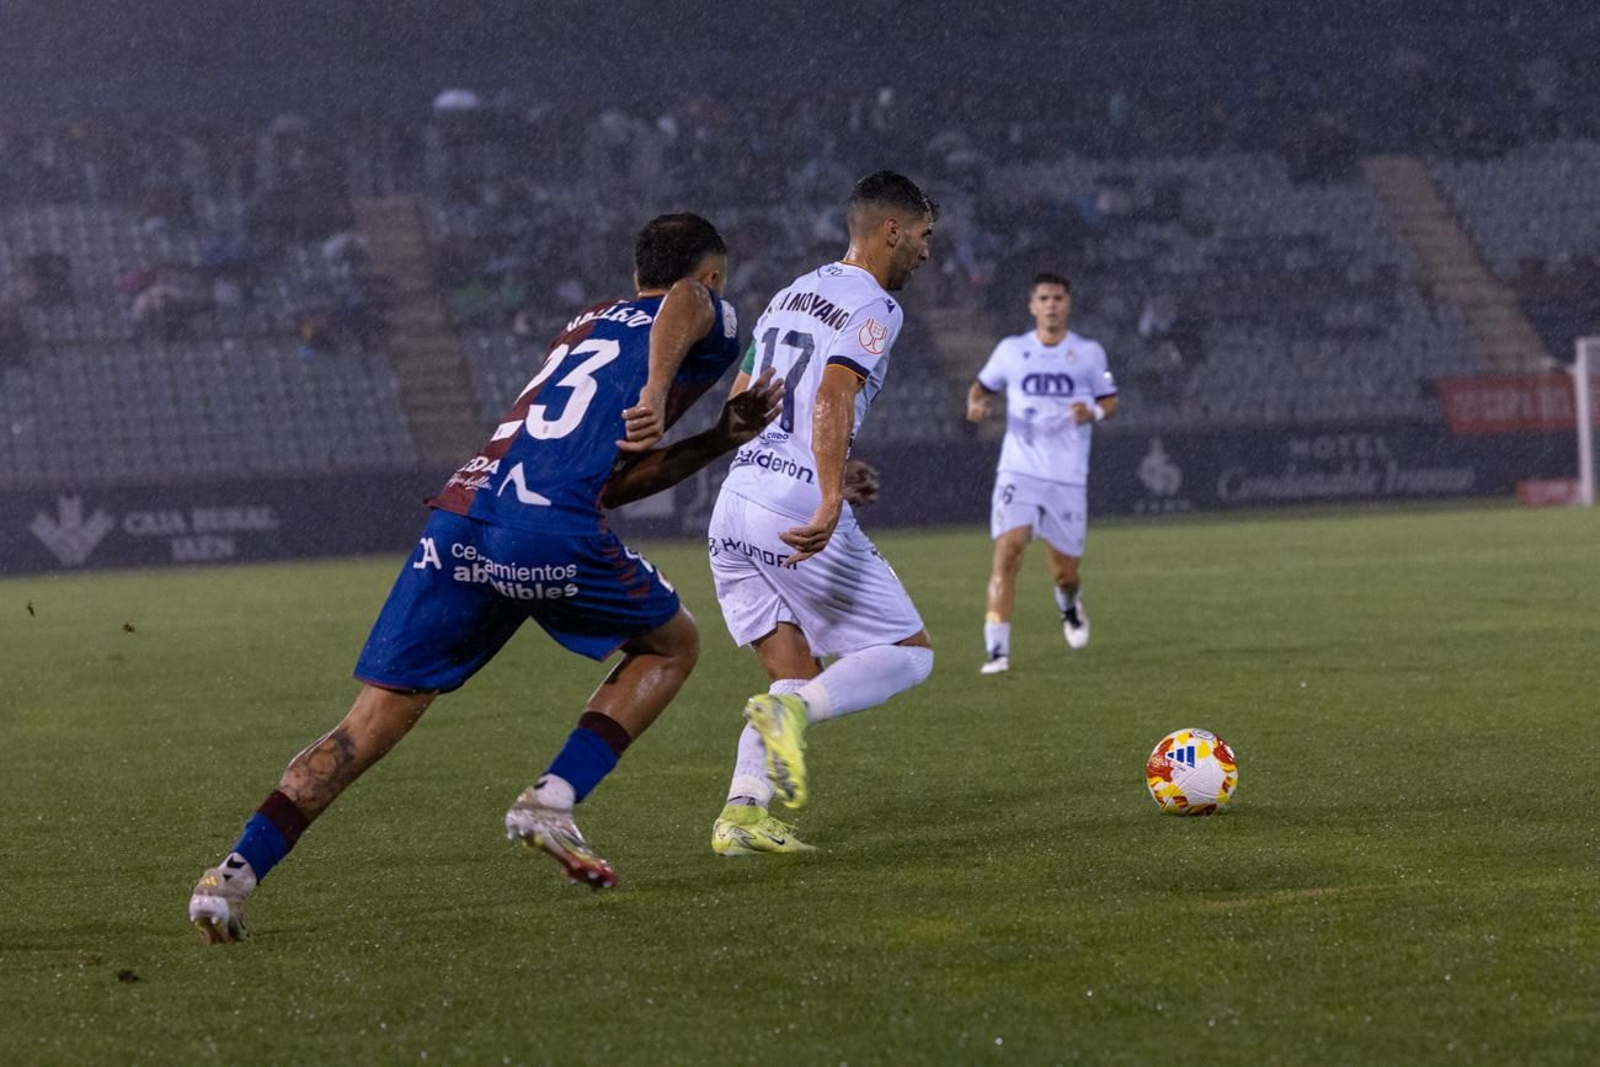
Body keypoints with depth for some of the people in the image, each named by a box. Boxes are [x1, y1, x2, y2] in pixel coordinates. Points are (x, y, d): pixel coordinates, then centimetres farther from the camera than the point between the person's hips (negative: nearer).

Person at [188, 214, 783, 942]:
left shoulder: (585, 328, 37)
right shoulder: (709, 316, 17)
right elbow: (682, 306, -9)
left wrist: (721, 440, 35)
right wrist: (657, 394, -22)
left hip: (460, 515, 6)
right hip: (549, 527, -6)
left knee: (372, 724, 5)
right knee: (671, 644, 20)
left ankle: (237, 871, -10)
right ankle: (553, 799, 3)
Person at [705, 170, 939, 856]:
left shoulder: (791, 295, 20)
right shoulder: (873, 306, -5)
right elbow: (833, 399, -22)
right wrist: (830, 498, -32)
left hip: (733, 506, 8)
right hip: (799, 512, -8)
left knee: (796, 676, 14)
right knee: (909, 654, 3)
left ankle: (742, 815, -4)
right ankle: (791, 712, -22)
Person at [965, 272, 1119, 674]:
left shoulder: (1089, 353, 5)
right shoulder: (1011, 350, 6)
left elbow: (1109, 401, 12)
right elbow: (982, 385, 19)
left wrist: (1094, 412, -11)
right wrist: (976, 403, -5)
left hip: (1068, 477, 1)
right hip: (1019, 471, 0)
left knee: (1064, 572, 6)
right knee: (1007, 552, -20)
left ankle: (1070, 605, 45)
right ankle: (996, 649, -19)